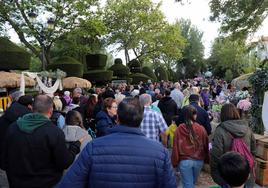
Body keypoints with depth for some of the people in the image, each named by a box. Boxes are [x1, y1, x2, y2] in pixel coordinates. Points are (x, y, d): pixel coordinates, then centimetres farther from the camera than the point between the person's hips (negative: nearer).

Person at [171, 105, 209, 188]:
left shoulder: (179, 129, -13)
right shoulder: (201, 129, -11)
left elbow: (175, 148, -9)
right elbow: (206, 146, -2)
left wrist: (174, 162, 2)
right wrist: (207, 159, 13)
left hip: (184, 161, -2)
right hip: (199, 161, 2)